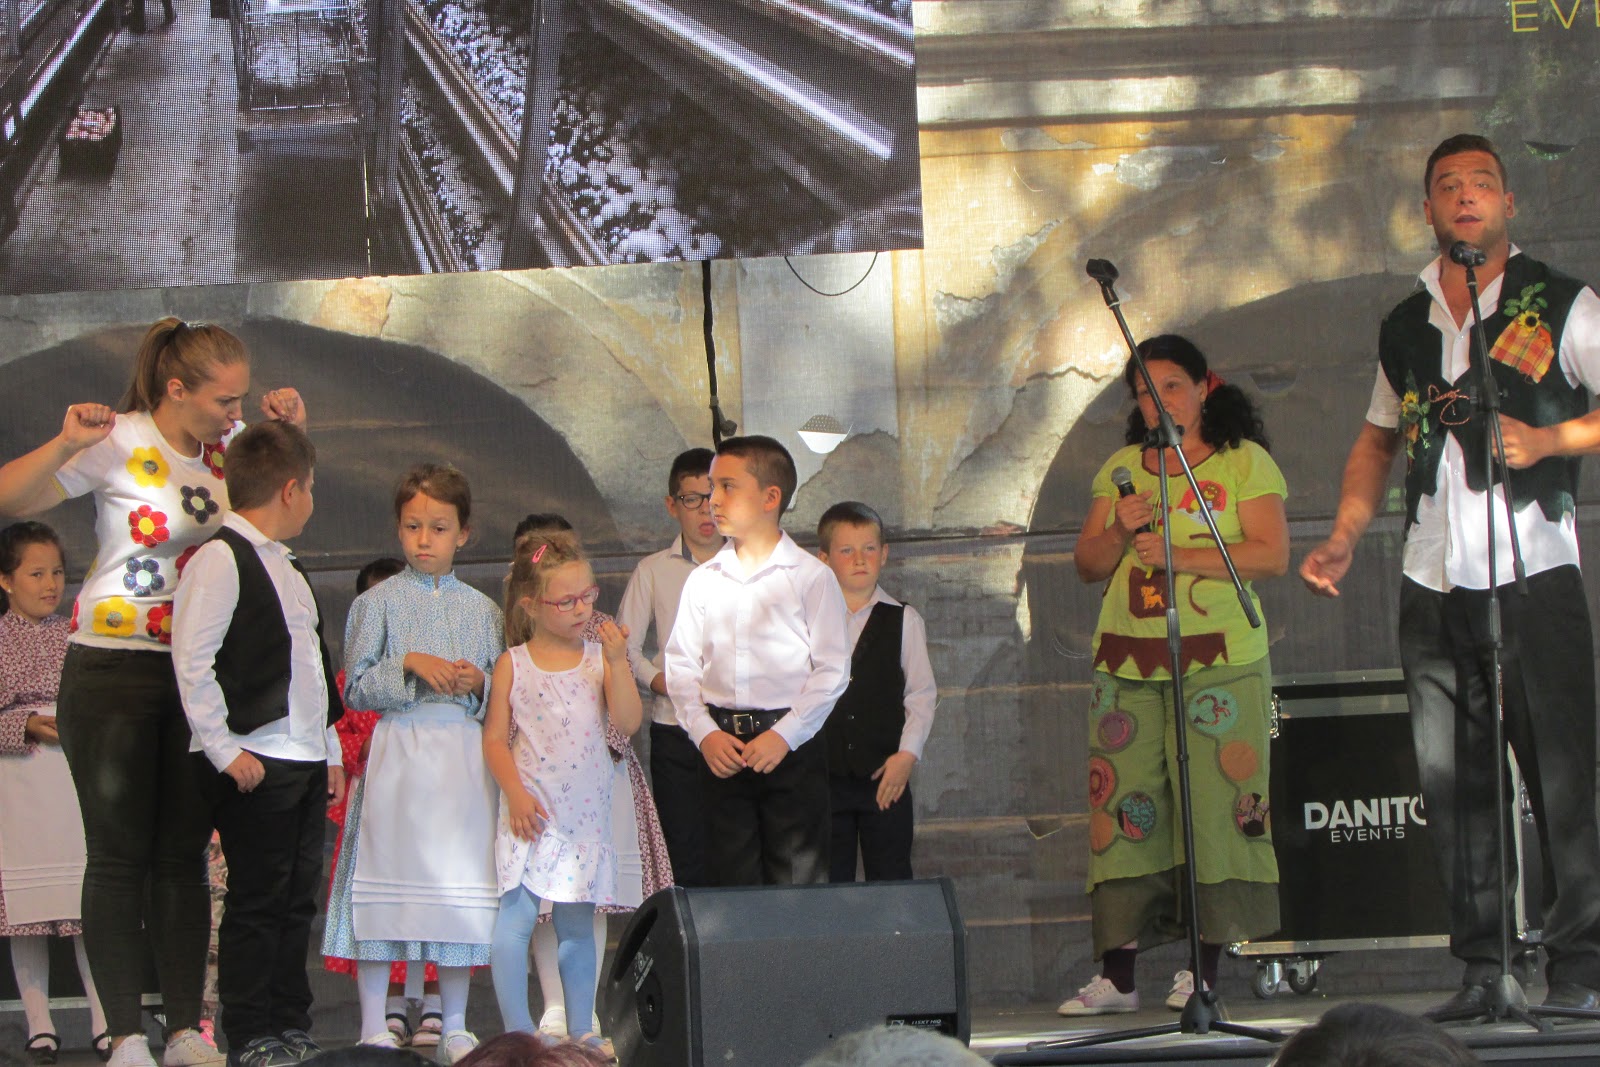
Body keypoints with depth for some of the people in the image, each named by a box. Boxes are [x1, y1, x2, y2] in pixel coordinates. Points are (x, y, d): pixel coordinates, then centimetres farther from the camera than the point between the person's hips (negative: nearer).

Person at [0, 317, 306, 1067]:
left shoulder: (226, 445, 4)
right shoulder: (121, 444, -12)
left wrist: (291, 431, 5)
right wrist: (66, 445, -31)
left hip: (196, 669, 5)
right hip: (112, 668, -5)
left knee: (184, 856, 7)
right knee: (119, 855, -1)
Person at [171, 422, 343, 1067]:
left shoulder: (283, 566, 20)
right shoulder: (220, 560, -10)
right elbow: (192, 663, -16)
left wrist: (330, 752, 19)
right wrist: (224, 750, -17)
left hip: (304, 761, 9)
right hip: (255, 764, -9)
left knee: (298, 899, 11)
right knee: (256, 900, -4)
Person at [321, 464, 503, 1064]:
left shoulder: (481, 609, 11)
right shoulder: (379, 602, 3)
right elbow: (355, 688, -3)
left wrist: (479, 683, -8)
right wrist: (410, 665, -15)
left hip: (464, 757, 2)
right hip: (396, 751, -2)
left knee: (461, 889, 3)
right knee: (385, 884, -3)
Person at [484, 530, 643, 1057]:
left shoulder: (600, 658, 3)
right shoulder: (513, 665, 0)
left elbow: (628, 722, -6)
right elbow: (495, 738, 1)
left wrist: (618, 662, -15)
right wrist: (516, 794, -10)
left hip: (586, 812, 2)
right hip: (532, 812, -2)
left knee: (577, 922, 9)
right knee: (516, 917, -12)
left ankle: (580, 1030, 17)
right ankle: (517, 1031, -4)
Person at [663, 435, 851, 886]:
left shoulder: (810, 576, -2)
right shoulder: (704, 580, 9)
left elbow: (832, 669, -5)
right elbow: (681, 664, 8)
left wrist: (784, 735, -14)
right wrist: (705, 733, -6)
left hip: (792, 746, -4)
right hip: (722, 748, 4)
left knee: (796, 881, -4)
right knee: (733, 883, 5)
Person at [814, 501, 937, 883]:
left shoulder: (903, 620, 3)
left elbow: (922, 693, 1)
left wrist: (908, 753, -9)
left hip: (886, 775, -1)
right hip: (824, 775, 1)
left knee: (890, 878, 2)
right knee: (829, 883, 6)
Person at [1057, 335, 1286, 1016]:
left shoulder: (1245, 461, 6)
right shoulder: (1120, 468, 18)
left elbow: (1272, 555, -6)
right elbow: (1087, 566, 16)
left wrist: (1180, 556, -13)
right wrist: (1119, 532, -5)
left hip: (1218, 658, -3)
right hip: (1128, 658, 4)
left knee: (1216, 802, -8)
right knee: (1123, 807, -3)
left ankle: (1206, 971, -3)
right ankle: (1117, 976, -2)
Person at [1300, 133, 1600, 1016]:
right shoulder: (1405, 326, 16)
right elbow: (1378, 440, 26)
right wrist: (1344, 539, 14)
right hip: (1433, 583, 5)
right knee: (1452, 780, 5)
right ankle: (1479, 967, 11)